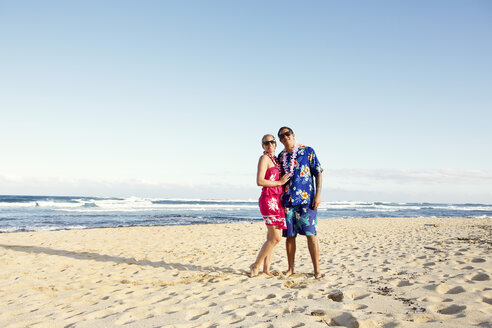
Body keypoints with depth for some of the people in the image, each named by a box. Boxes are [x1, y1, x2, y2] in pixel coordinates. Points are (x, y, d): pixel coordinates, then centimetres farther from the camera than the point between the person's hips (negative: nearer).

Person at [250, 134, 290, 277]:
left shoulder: (275, 159, 19)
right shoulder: (264, 158, -7)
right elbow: (260, 181, -17)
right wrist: (279, 182, -12)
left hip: (277, 200, 9)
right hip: (268, 200, -9)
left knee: (271, 237, 9)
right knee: (275, 237, -10)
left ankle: (266, 268, 15)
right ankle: (256, 265, 1)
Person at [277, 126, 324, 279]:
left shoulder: (308, 151, 3)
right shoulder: (280, 157, 14)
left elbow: (318, 173, 2)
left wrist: (318, 194, -8)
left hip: (306, 199, -4)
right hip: (287, 201, 4)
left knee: (311, 234, -6)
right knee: (289, 236, 7)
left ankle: (317, 270, 0)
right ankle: (290, 268, 19)